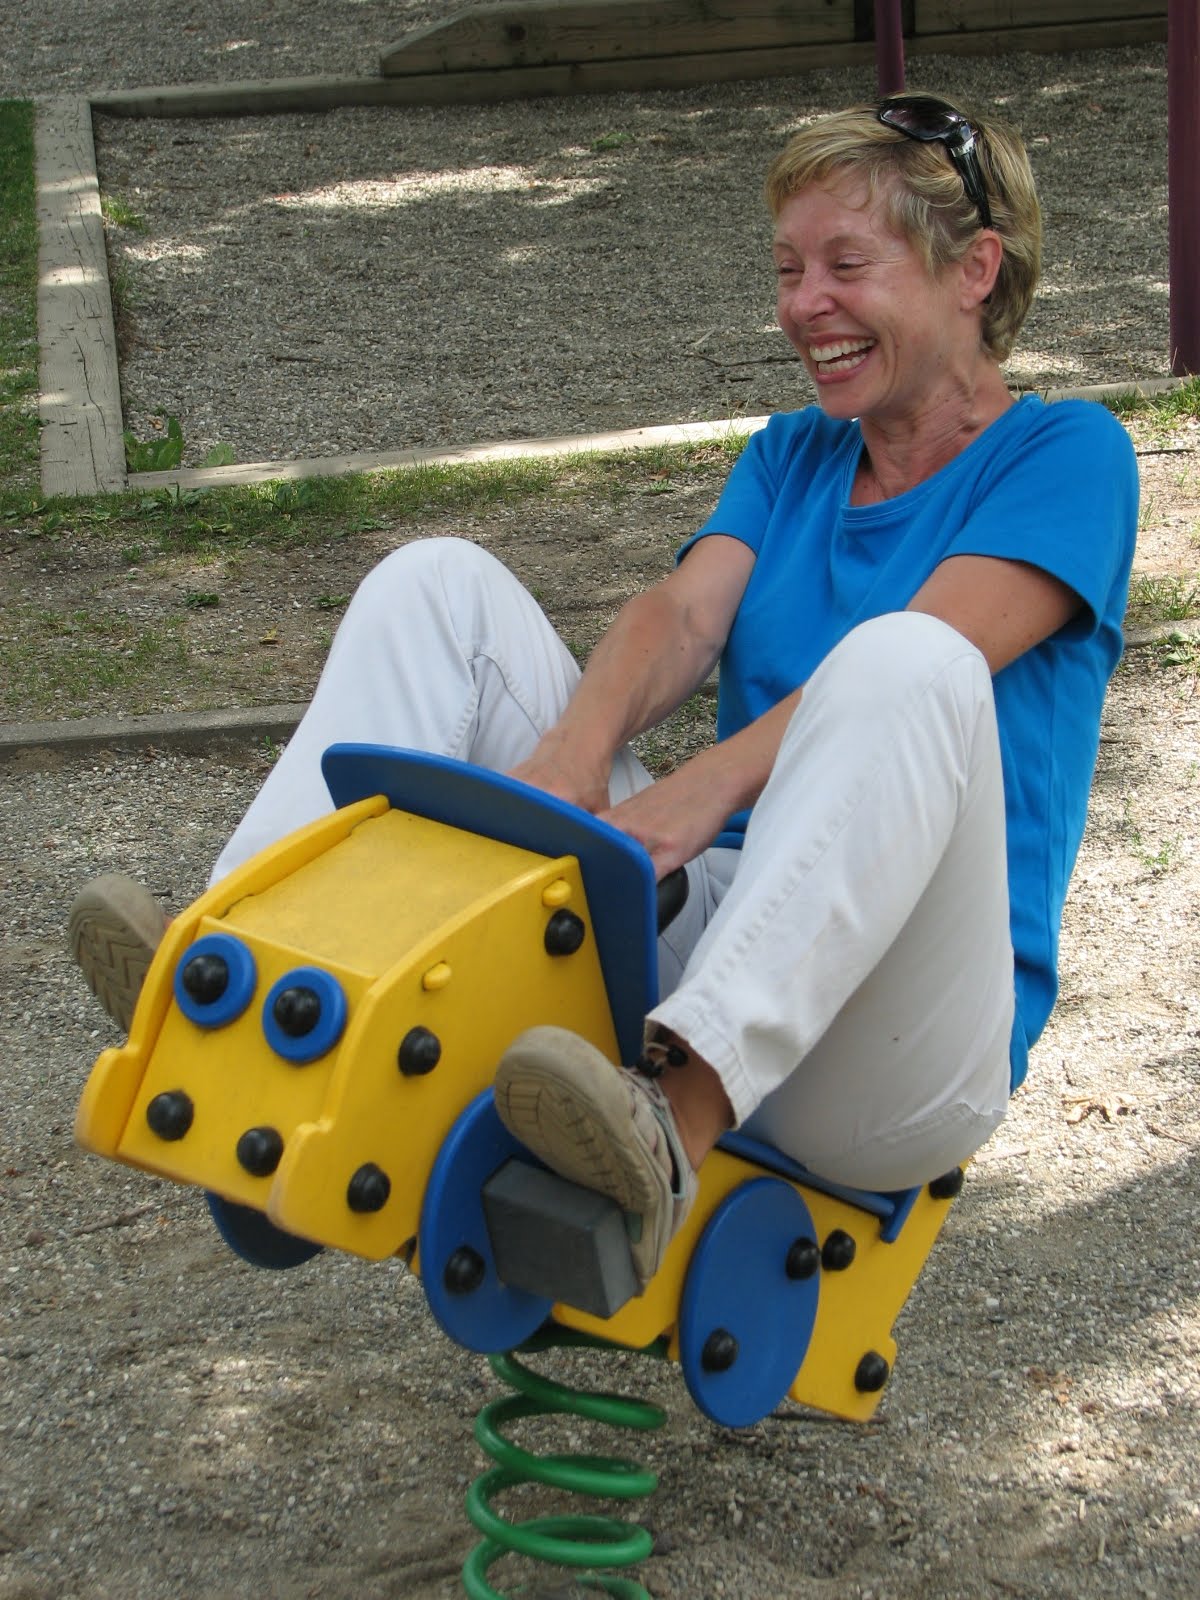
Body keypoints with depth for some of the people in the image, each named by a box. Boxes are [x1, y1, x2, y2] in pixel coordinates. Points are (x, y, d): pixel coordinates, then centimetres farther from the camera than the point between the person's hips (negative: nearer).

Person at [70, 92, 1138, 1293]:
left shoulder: (1067, 456, 3)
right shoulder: (790, 457, 21)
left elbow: (921, 664, -16)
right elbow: (682, 616, 0)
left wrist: (708, 786, -31)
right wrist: (571, 756, -21)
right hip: (700, 924, 5)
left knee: (903, 663, -36)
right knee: (440, 583, -3)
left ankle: (669, 1128, -52)